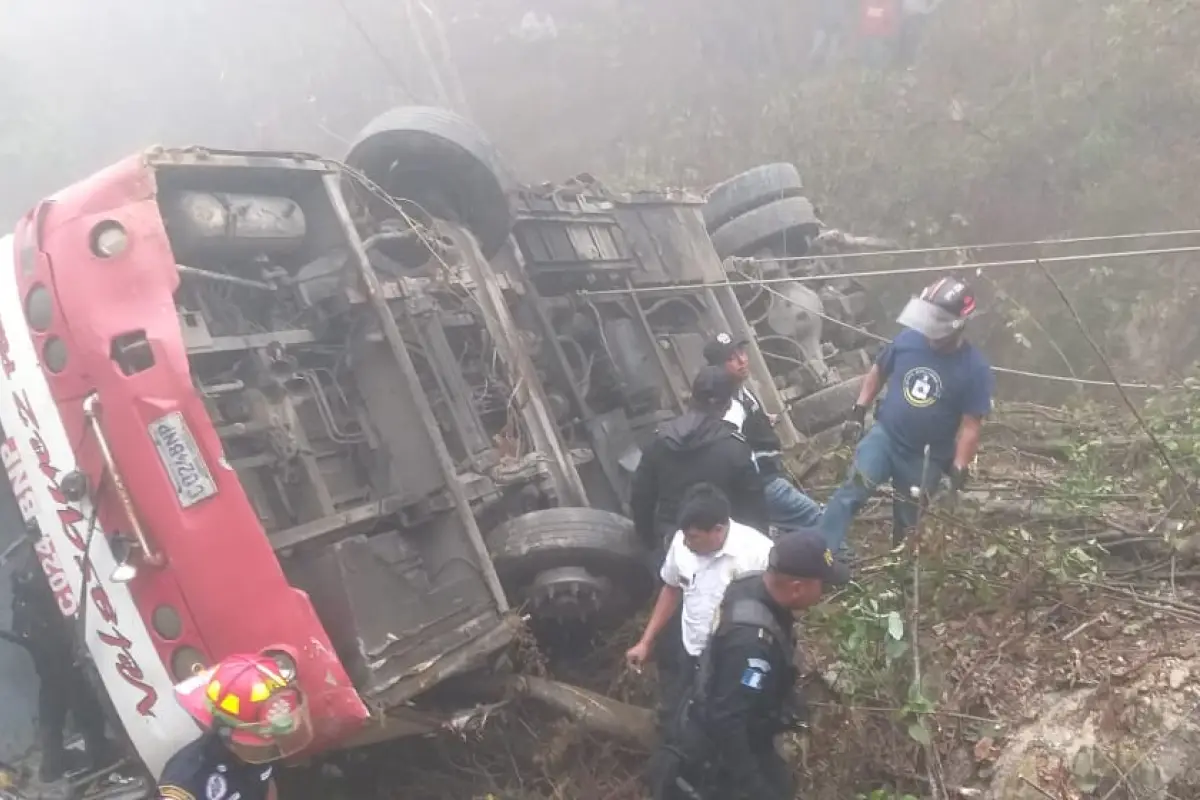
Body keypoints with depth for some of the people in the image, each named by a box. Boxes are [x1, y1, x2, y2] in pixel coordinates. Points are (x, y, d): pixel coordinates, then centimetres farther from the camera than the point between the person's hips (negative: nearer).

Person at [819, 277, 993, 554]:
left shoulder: (974, 368, -14)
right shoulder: (907, 340, -8)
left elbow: (971, 425, -10)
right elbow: (878, 372, 10)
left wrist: (958, 469, -13)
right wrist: (858, 412, 6)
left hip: (926, 457, -1)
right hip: (884, 435, 1)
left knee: (908, 520, 15)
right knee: (851, 492, -19)